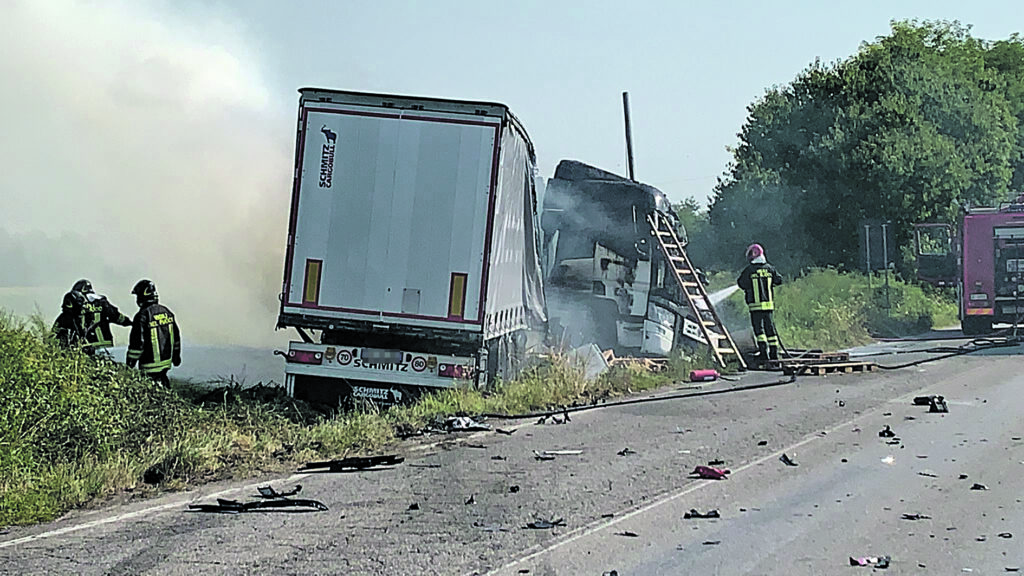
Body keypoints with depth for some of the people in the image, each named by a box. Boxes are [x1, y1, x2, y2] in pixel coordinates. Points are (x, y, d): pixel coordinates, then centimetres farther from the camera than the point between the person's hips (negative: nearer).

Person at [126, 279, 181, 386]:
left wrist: (129, 364, -9)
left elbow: (136, 343, -17)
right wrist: (176, 354, 26)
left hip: (150, 365, -7)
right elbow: (176, 336, 15)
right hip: (166, 362, 7)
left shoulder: (142, 316, -17)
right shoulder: (167, 312, 6)